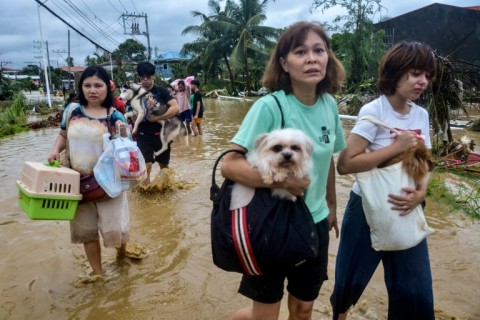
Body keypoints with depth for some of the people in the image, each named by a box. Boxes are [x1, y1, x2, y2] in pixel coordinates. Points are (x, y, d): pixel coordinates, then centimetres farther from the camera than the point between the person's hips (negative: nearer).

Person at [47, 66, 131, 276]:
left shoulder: (115, 116, -8)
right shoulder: (72, 110, 1)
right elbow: (63, 135, 16)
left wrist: (123, 133, -24)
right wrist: (56, 150, -2)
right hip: (77, 181, 3)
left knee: (113, 229, -4)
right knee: (86, 229, 13)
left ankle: (121, 251, 34)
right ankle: (98, 273, 33)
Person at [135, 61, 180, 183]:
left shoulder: (161, 91, -3)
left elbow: (175, 108, -17)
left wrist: (156, 118, -21)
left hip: (161, 134, 0)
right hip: (143, 136, 0)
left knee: (164, 165, 16)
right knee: (145, 166, -8)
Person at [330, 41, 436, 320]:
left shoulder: (422, 115, 2)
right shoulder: (374, 111, -17)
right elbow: (345, 164, -25)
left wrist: (420, 194, -15)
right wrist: (397, 147, -24)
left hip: (405, 210, 5)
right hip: (368, 209, -5)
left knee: (417, 294, 9)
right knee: (350, 282, 13)